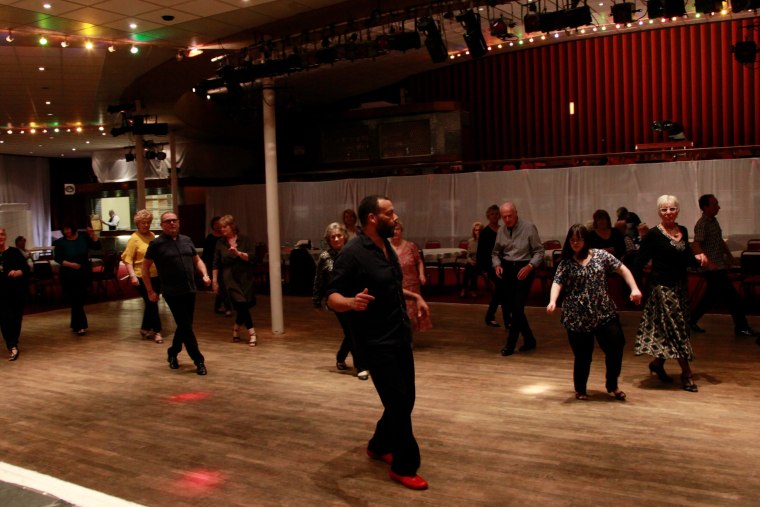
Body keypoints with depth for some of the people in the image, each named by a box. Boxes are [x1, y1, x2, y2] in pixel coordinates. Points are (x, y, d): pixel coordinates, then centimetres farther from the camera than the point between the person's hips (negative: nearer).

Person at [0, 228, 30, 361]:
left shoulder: (14, 252, 0)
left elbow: (26, 269, -1)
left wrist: (17, 272, -21)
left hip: (17, 291, 0)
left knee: (16, 318, 5)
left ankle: (13, 344, 20)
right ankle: (12, 347, -8)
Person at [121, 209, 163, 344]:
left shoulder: (152, 236, 9)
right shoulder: (134, 238, -9)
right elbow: (127, 259, -13)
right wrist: (132, 275, -23)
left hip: (155, 276, 6)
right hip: (142, 277, -6)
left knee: (151, 303, 13)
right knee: (151, 303, -4)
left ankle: (145, 328, 28)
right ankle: (157, 331, 5)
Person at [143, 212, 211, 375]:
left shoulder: (186, 240, 9)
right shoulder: (156, 244, -5)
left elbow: (197, 260, 18)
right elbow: (145, 267, 0)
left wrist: (205, 275, -1)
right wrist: (150, 291, -3)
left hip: (190, 291, 5)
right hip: (172, 293, -5)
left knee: (184, 326, 13)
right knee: (186, 327, -5)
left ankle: (173, 353, 33)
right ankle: (199, 360, 1)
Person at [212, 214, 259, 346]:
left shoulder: (245, 240, 1)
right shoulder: (220, 243, 5)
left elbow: (252, 257, -6)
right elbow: (216, 263, 6)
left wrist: (238, 253, -21)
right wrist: (214, 280, 4)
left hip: (245, 278, 1)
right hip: (230, 279, -1)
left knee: (243, 306, 3)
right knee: (241, 304, -12)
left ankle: (236, 328, 29)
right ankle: (252, 333, -7)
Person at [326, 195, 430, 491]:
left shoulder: (387, 247, 8)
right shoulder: (352, 253, -19)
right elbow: (332, 297, -21)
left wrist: (414, 296, 14)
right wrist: (351, 302, -41)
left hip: (400, 336, 9)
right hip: (376, 341, -8)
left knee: (405, 400, 16)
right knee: (399, 403, -4)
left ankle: (379, 446, 37)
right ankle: (404, 467, 13)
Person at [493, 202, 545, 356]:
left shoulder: (529, 228, -9)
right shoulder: (501, 230, 6)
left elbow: (539, 251, -7)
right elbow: (496, 253, 14)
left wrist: (529, 266, -21)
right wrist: (497, 265, -5)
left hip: (524, 269, -5)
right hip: (507, 269, 5)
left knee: (517, 307, -11)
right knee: (509, 307, 8)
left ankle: (510, 344, 3)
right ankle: (529, 340, 27)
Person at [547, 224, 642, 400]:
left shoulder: (600, 255, 2)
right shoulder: (566, 263, 0)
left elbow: (622, 269, 3)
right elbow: (557, 283, -9)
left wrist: (634, 288, -10)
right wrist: (553, 301, -27)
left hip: (604, 312, 2)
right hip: (577, 317, -2)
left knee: (616, 346, -1)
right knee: (582, 355, 4)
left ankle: (612, 384, 22)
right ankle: (580, 389, 25)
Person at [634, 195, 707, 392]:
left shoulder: (683, 231, 9)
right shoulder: (653, 234, -10)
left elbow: (686, 259, 16)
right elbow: (639, 261, -11)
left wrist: (697, 258, -5)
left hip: (680, 286, 6)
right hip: (662, 286, -6)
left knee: (668, 331, 10)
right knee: (676, 327, -5)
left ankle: (657, 363, 28)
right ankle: (686, 373, 1)